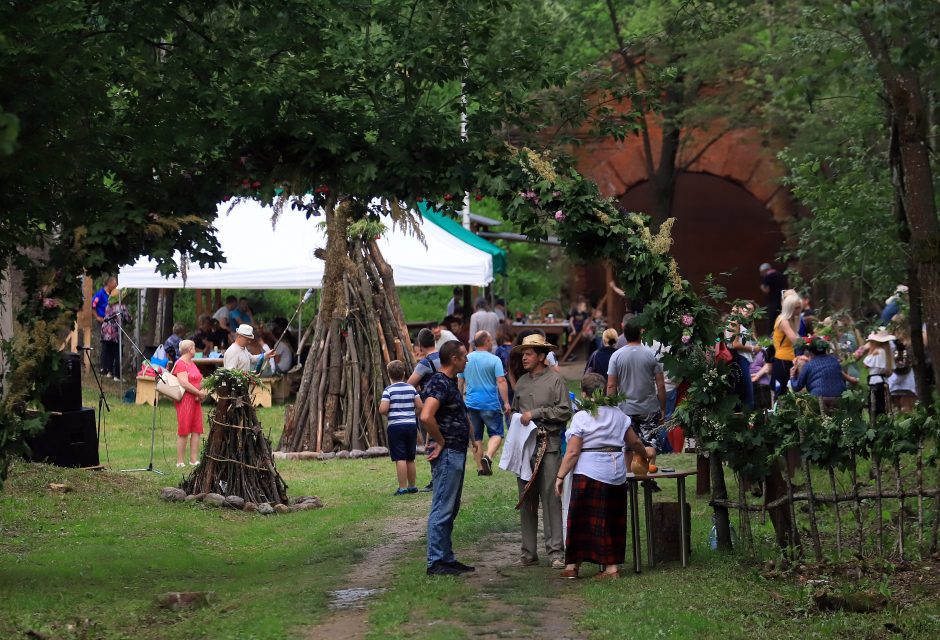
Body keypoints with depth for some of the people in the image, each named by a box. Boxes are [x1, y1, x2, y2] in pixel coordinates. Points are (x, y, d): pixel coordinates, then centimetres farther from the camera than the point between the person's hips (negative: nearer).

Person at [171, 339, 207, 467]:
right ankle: (180, 462, -2)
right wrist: (200, 393, -13)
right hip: (185, 399, -9)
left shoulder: (192, 364, 19)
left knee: (196, 430, 5)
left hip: (195, 400, 9)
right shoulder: (180, 364, -10)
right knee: (183, 432, -5)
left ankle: (194, 460, 9)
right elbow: (184, 383, -19)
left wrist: (200, 394, 3)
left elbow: (199, 381, 23)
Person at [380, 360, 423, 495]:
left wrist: (386, 411, 6)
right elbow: (420, 406, 2)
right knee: (410, 459, 15)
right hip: (411, 425, 5)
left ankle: (403, 488, -8)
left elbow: (383, 409, -16)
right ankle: (412, 486, 22)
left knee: (400, 459, -5)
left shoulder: (389, 390, -8)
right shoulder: (411, 388, 4)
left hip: (396, 426, -4)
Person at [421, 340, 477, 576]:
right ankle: (435, 562, -4)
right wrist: (440, 442, -19)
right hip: (447, 454, -10)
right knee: (442, 509, -7)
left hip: (456, 453, 10)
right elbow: (426, 417, -31)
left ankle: (447, 558, 20)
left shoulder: (450, 382, 15)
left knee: (450, 510, 14)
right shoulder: (439, 383, -17)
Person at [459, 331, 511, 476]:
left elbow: (460, 382, 13)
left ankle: (480, 467, 12)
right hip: (490, 404, -4)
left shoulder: (466, 359, 6)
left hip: (471, 404, 4)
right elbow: (501, 381, -14)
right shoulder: (494, 360, -7)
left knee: (476, 437, 11)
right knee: (496, 433, 4)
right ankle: (488, 456, -21)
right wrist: (506, 402, -12)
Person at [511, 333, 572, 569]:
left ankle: (556, 552, -7)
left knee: (550, 498, -8)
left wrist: (536, 413, -10)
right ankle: (529, 552, 10)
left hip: (548, 445, -5)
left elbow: (564, 411, -8)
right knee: (526, 499, 5)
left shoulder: (555, 380, 0)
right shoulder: (521, 382, 16)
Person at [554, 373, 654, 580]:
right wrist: (645, 454, 37)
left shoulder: (581, 417, -7)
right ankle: (612, 566, 10)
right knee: (612, 520, 11)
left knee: (581, 518, 3)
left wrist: (560, 476, -6)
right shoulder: (618, 415, 8)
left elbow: (573, 452, -11)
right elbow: (634, 442, 17)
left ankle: (572, 565, 6)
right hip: (616, 472, 5)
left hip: (588, 472, -5)